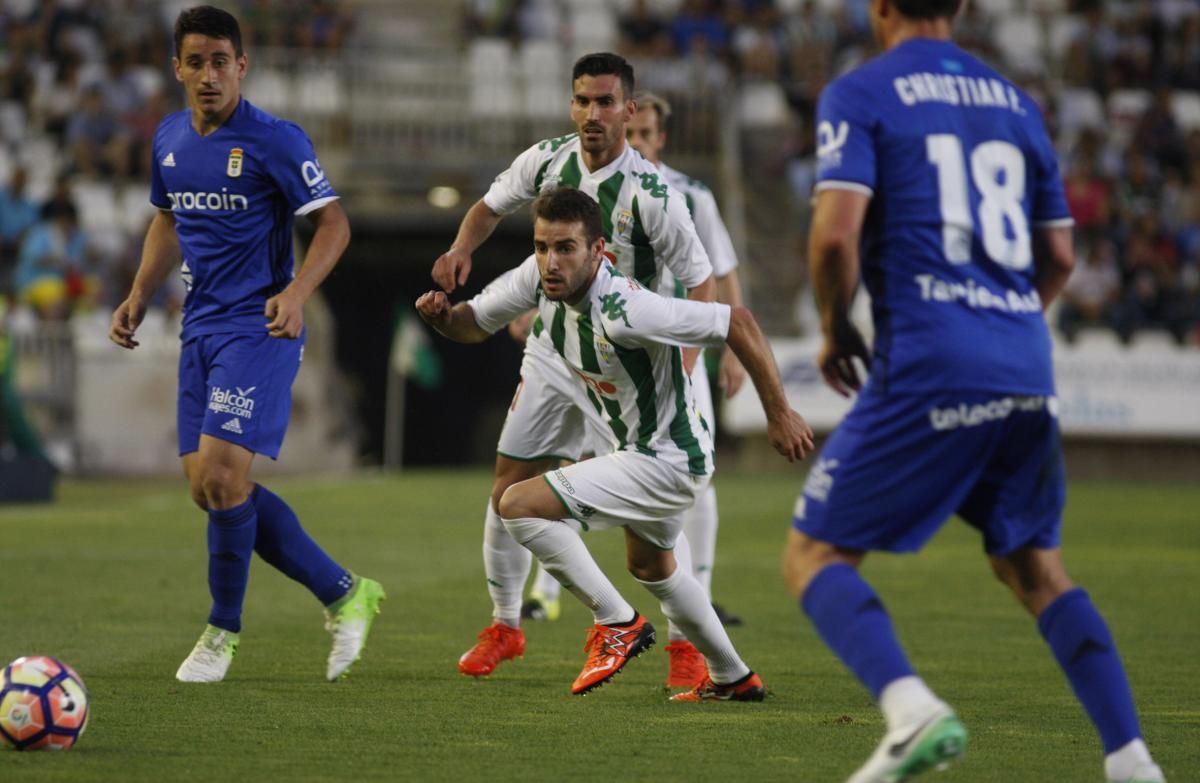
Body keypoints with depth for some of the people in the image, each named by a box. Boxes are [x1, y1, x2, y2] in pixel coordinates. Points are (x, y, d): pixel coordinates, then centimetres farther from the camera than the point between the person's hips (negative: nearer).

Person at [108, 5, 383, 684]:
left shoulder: (275, 141, -11)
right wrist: (139, 297, 15)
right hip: (200, 328, 7)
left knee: (221, 474, -16)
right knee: (208, 486, 2)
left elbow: (334, 222, -9)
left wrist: (298, 292, -24)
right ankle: (344, 593, 14)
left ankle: (224, 629, 3)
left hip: (258, 328, -7)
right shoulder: (169, 139, 9)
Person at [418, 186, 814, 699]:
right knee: (650, 567, 32)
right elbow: (475, 323, 3)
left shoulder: (625, 311, -34)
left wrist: (778, 414, -24)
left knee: (518, 505, -18)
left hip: (667, 461, -10)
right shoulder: (540, 277, -11)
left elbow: (737, 323, -30)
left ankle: (617, 624, -6)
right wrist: (443, 315, -21)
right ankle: (732, 678, 50)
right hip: (637, 449, 10)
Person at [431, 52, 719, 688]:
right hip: (551, 349, 5)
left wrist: (681, 369, -24)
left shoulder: (650, 193, -20)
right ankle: (505, 624, 24)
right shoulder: (547, 160, -5)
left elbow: (701, 281, -14)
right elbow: (491, 205, 15)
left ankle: (687, 644, -1)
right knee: (508, 493, 5)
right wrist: (461, 249, -6)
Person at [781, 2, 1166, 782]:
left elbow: (836, 232, -13)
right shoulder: (1015, 102, 17)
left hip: (926, 367, -6)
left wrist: (835, 329, 3)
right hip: (1027, 370, 6)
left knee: (815, 556, 3)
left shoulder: (859, 95, 0)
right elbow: (1059, 257, 19)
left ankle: (912, 710, -20)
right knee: (1036, 568, 19)